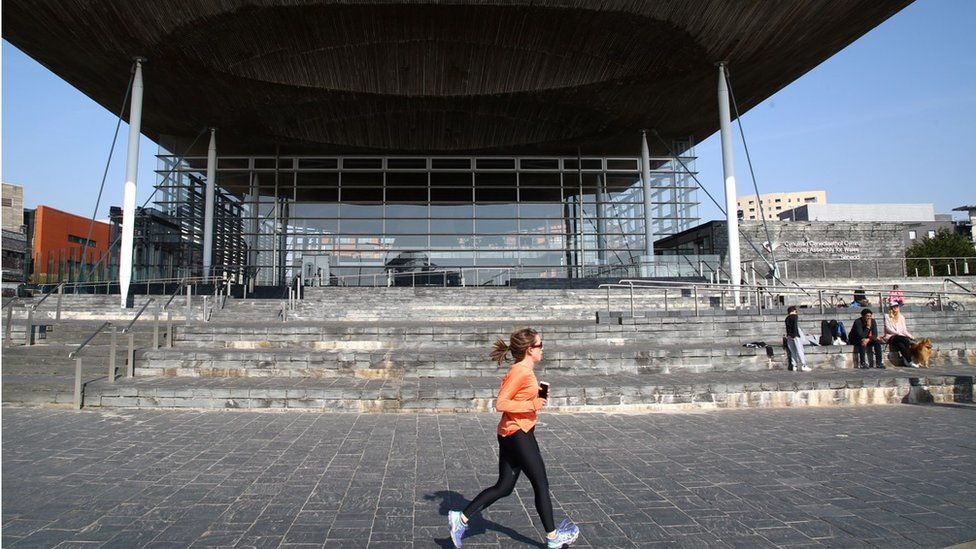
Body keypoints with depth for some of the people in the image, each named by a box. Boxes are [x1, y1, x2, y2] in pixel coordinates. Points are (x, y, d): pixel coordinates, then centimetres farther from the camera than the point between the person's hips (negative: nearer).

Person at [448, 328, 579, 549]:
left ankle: (461, 518, 13)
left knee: (504, 487, 13)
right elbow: (500, 404, -22)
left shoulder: (523, 370, 12)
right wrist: (532, 405, -22)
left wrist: (535, 396, 8)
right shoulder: (520, 372, -18)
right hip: (518, 434, -10)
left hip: (511, 435, 10)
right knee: (541, 485, 5)